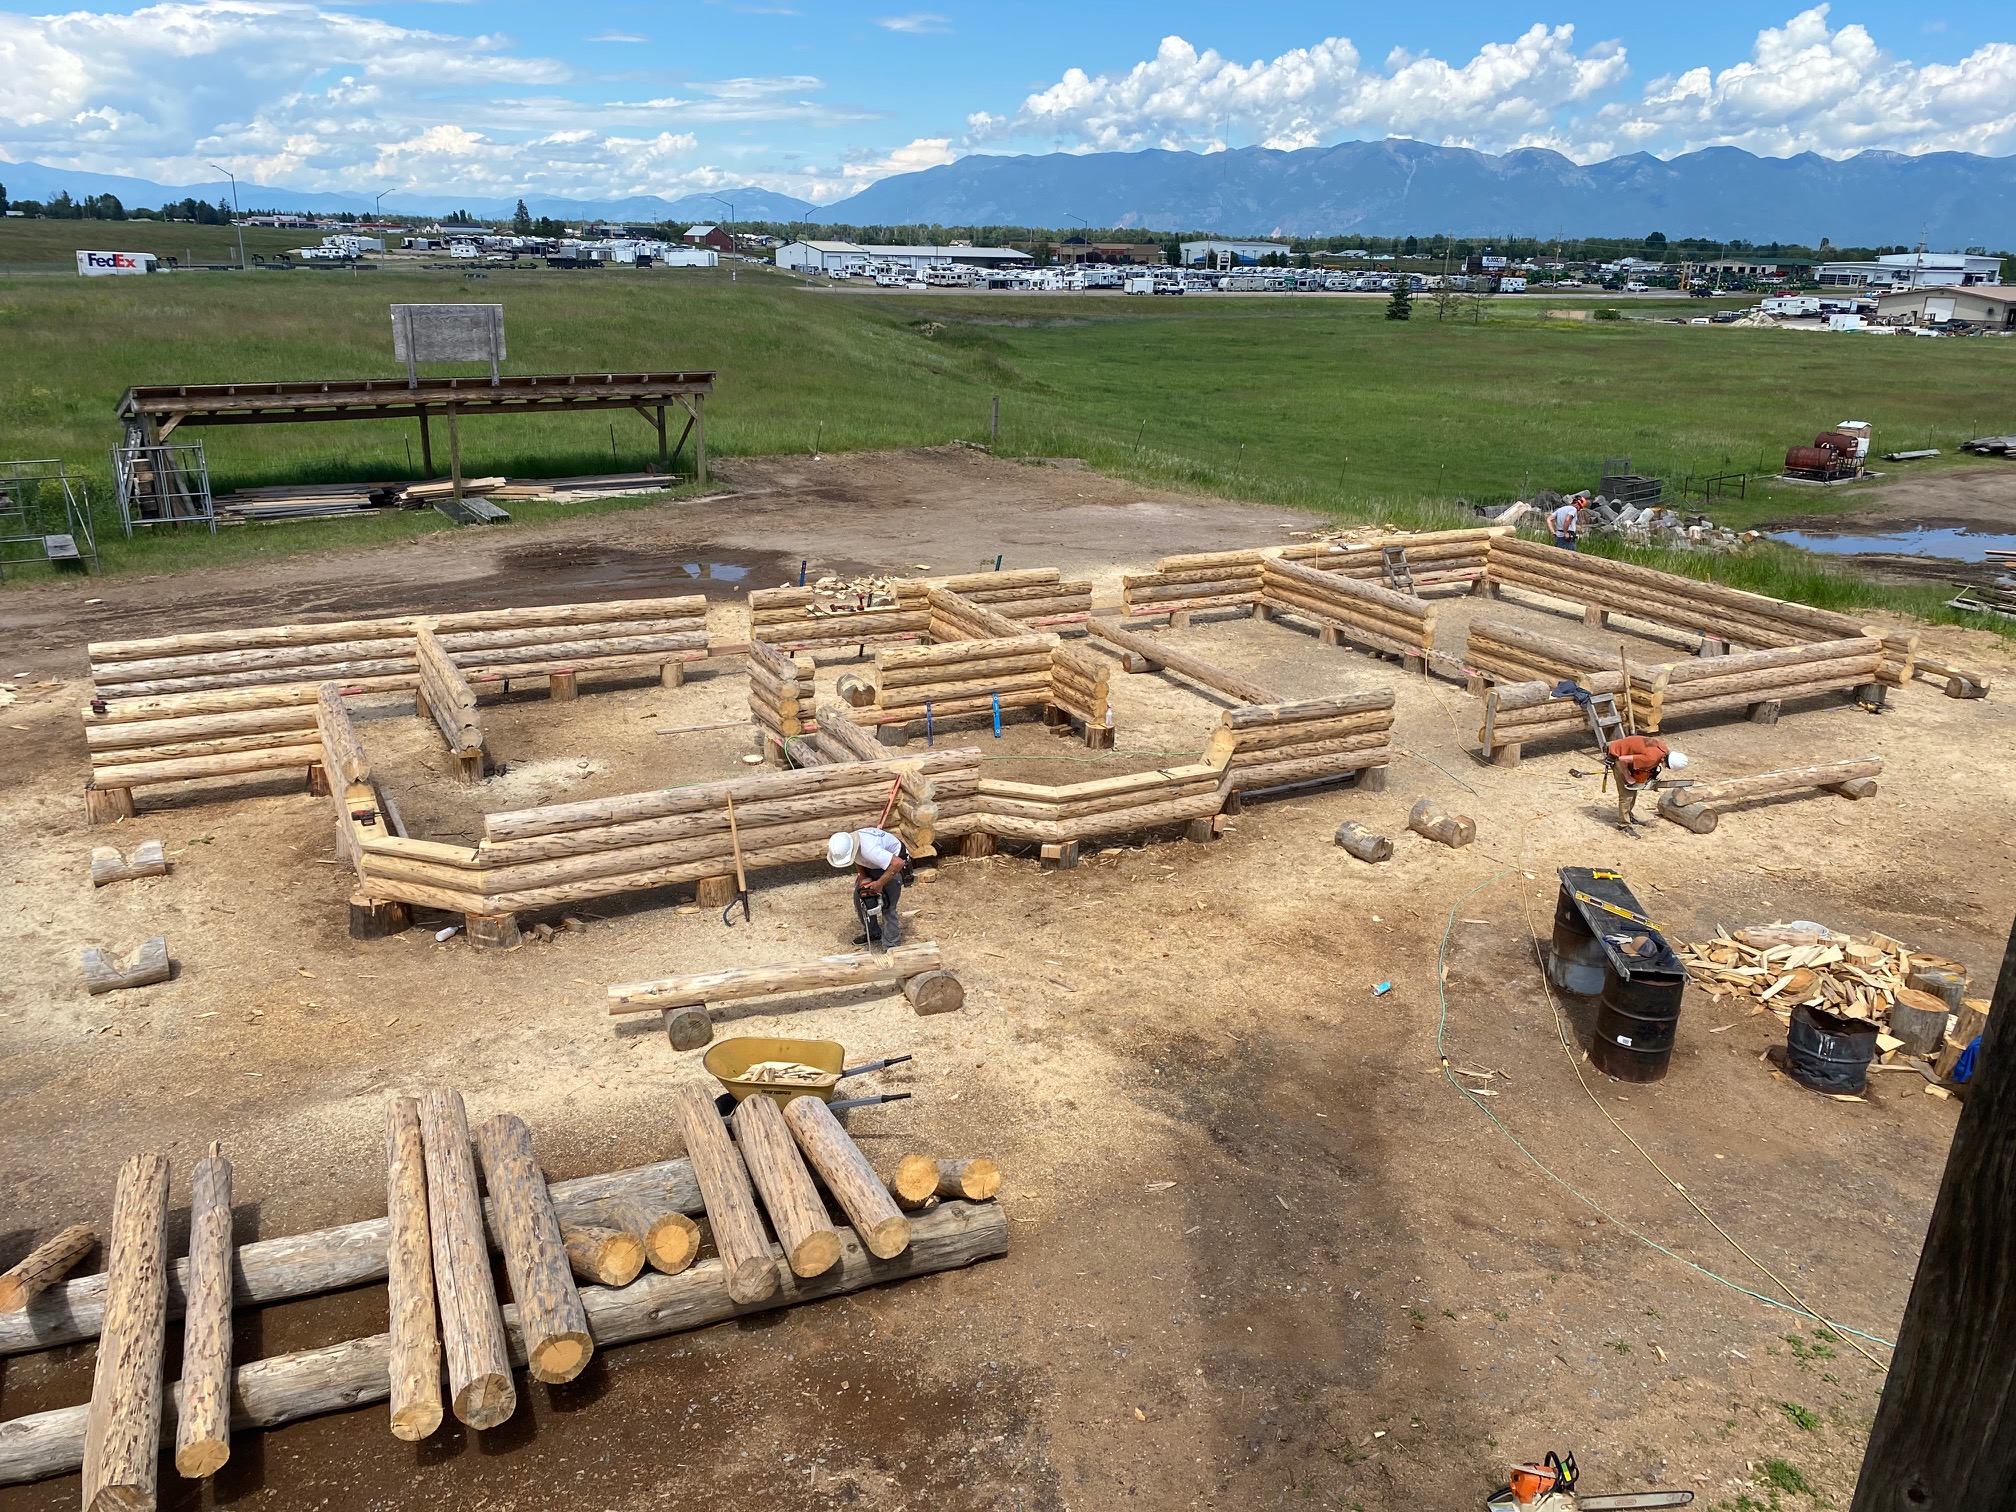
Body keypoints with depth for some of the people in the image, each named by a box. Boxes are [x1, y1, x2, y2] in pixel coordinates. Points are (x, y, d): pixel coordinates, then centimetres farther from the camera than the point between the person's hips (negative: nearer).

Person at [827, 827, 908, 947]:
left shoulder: (869, 850, -43)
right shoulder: (844, 847, -19)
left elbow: (898, 863, -46)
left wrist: (879, 884, -35)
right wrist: (863, 877, -12)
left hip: (893, 864, -8)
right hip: (872, 865, 8)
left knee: (887, 906, -11)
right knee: (859, 896, 10)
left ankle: (891, 945, 0)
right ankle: (873, 932, 27)